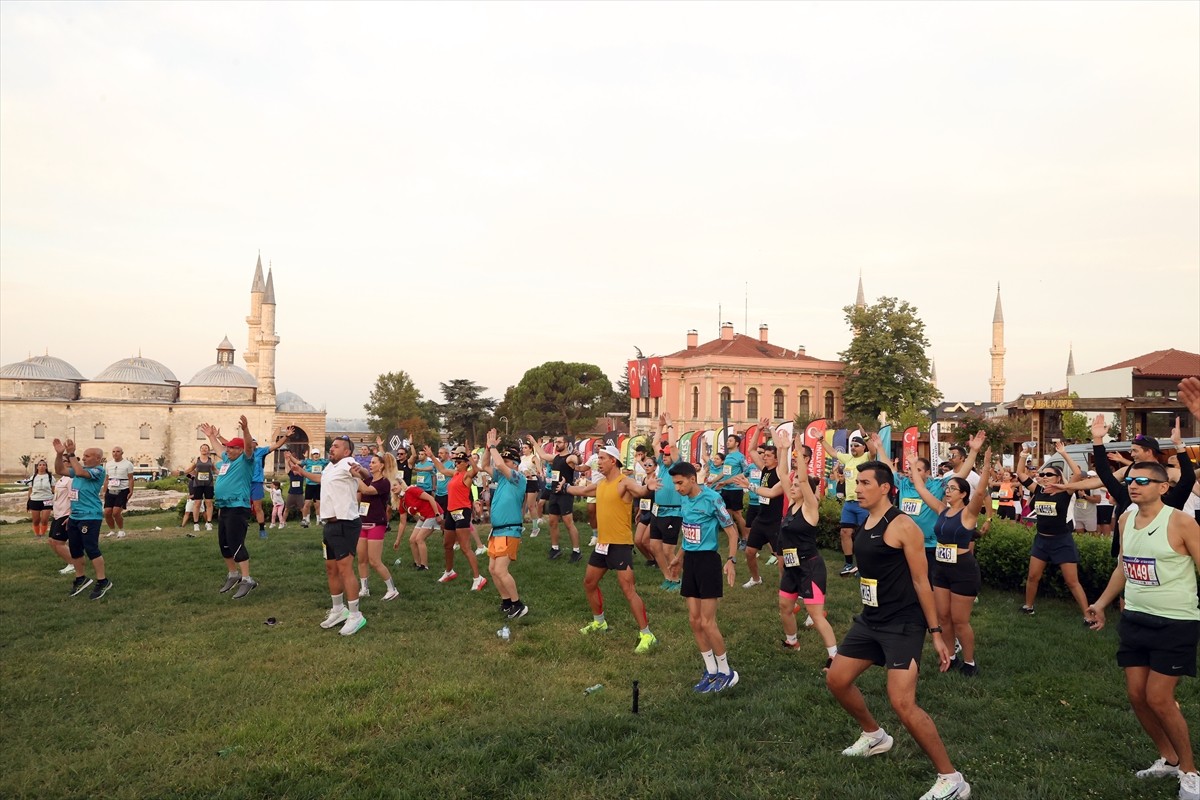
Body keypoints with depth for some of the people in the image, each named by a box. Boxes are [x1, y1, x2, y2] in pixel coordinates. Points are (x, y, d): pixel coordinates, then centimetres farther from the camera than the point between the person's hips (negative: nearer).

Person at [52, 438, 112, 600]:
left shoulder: (98, 470, -11)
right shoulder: (80, 469, 16)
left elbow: (80, 472, -27)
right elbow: (59, 470, 17)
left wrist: (71, 455, -22)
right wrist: (59, 454, 3)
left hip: (90, 517, -9)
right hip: (75, 516, 9)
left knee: (91, 549, -10)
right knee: (74, 549, 15)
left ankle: (103, 582, -3)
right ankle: (81, 579, 29)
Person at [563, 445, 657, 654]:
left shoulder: (624, 482, -16)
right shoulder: (600, 484, 11)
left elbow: (640, 491, -37)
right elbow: (581, 490, 32)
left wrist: (648, 487, -59)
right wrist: (564, 487, 45)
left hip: (620, 545, -9)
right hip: (602, 543, 9)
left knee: (629, 590, -11)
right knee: (589, 583, 21)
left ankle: (646, 635, -4)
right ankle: (599, 622, 41)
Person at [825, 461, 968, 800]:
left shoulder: (903, 526, -16)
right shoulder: (863, 525, 8)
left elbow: (921, 581, -14)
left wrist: (935, 632, -12)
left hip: (903, 624, -9)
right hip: (869, 619, 9)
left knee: (902, 703, -16)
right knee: (836, 680, 14)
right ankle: (875, 736, 39)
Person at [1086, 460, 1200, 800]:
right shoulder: (1126, 520, 4)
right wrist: (1101, 602, 19)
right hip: (1134, 620, 6)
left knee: (1159, 699, -5)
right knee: (1137, 695, 9)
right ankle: (1168, 759, 31)